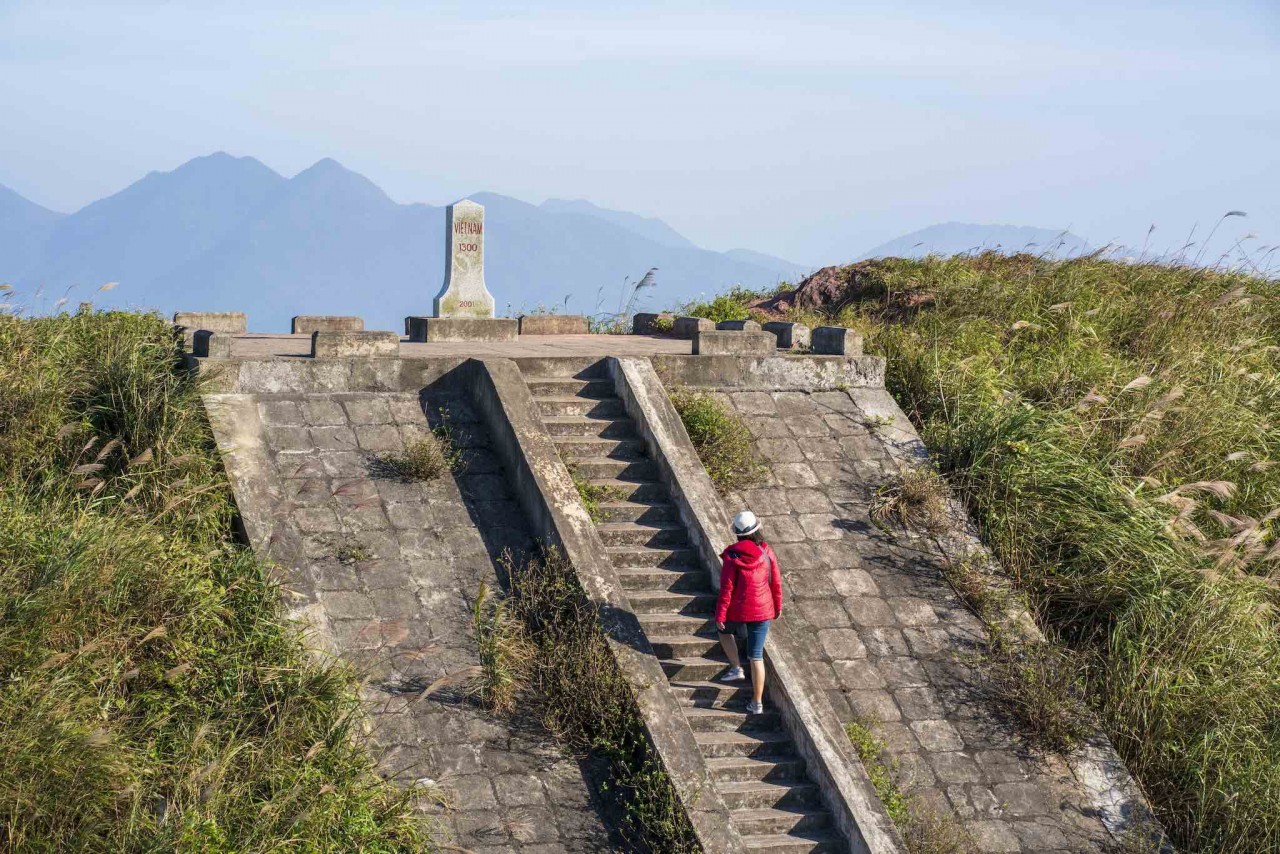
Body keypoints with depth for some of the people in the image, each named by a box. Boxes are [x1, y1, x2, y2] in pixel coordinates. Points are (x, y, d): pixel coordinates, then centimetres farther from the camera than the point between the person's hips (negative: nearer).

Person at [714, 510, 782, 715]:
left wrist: (720, 615, -5)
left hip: (737, 610, -2)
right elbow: (776, 581, 1)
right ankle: (757, 702, 11)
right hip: (762, 610, 2)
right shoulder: (766, 552, -8)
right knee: (756, 656, 9)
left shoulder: (732, 556, -16)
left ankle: (736, 667, 20)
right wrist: (778, 606, 17)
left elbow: (726, 588, -14)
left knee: (725, 629, 33)